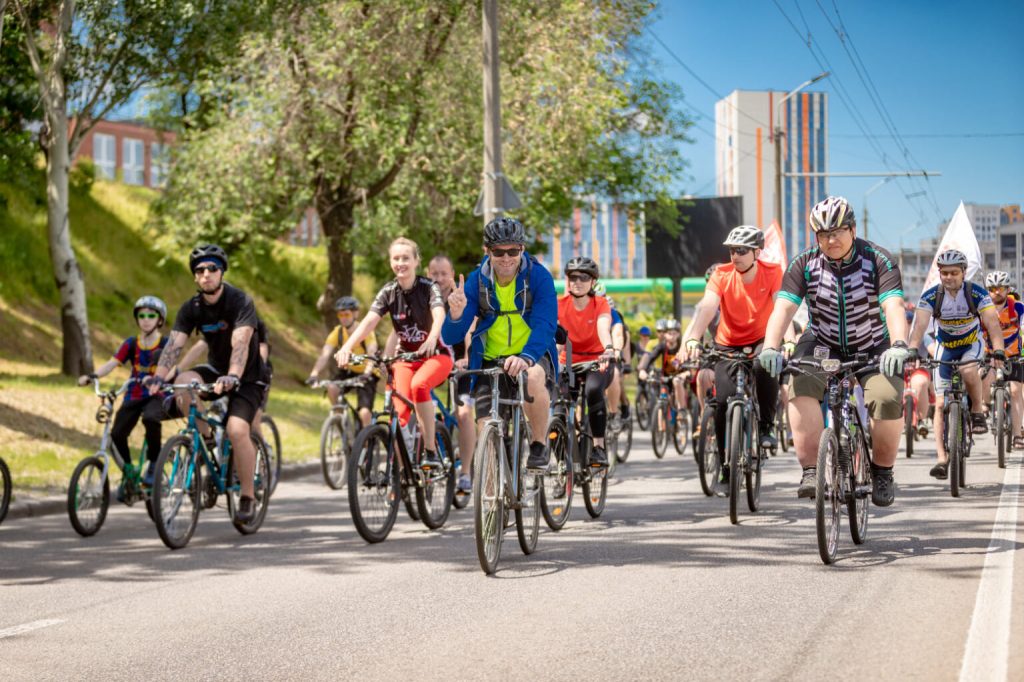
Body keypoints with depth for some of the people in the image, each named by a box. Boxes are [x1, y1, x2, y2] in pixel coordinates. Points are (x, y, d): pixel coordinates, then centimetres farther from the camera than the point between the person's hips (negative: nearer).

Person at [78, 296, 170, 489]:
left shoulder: (166, 344, -2)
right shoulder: (131, 344, 5)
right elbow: (112, 363, -8)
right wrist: (93, 375, -28)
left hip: (157, 396, -3)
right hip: (134, 396, 3)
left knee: (150, 418, -37)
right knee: (117, 434, -16)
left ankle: (154, 463, -15)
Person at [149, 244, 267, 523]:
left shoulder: (240, 301, -21)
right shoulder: (191, 308, -6)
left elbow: (240, 343, -34)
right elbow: (175, 344, -17)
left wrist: (232, 378, -51)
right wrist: (159, 377, -34)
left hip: (248, 376, -5)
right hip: (216, 369, 5)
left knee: (237, 430, -25)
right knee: (184, 382, -28)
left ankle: (248, 497, -8)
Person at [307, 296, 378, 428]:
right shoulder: (337, 333, -13)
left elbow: (372, 354, -36)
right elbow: (325, 355, -25)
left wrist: (367, 373, -55)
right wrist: (314, 373, -43)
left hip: (365, 374, -3)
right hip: (347, 371, 3)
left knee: (364, 413, -20)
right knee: (331, 388, -29)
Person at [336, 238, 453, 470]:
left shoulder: (429, 288, -12)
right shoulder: (388, 292, -3)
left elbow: (439, 316, -31)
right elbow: (369, 321, -17)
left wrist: (431, 339, -54)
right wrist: (347, 347, -36)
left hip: (436, 355, -4)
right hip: (405, 356, 4)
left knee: (418, 384, -35)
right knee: (400, 412, -15)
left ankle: (430, 450, -29)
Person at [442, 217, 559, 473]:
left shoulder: (538, 277, -13)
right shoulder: (477, 281, -7)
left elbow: (545, 325, -24)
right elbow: (451, 337, -9)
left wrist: (525, 358, -44)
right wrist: (456, 314, -33)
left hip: (533, 355, -2)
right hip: (490, 361, 2)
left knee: (533, 377, -38)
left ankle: (539, 445, -15)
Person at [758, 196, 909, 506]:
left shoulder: (878, 261, -14)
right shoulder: (804, 265, -9)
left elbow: (893, 307, -28)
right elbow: (783, 308, -21)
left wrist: (898, 346, -48)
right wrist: (771, 347, -40)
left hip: (873, 349, -1)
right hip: (823, 345, 1)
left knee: (888, 399, -28)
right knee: (801, 387, -31)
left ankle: (882, 471, -3)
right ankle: (811, 470, -27)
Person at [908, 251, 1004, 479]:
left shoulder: (977, 293, -22)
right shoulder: (931, 296, -20)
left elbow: (992, 323, -30)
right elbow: (920, 325, -30)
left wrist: (998, 350, -46)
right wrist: (911, 350, -47)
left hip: (972, 345, -2)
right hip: (945, 348, 2)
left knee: (969, 371, -37)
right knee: (941, 404, -8)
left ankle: (977, 411, -9)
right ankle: (942, 458, -8)